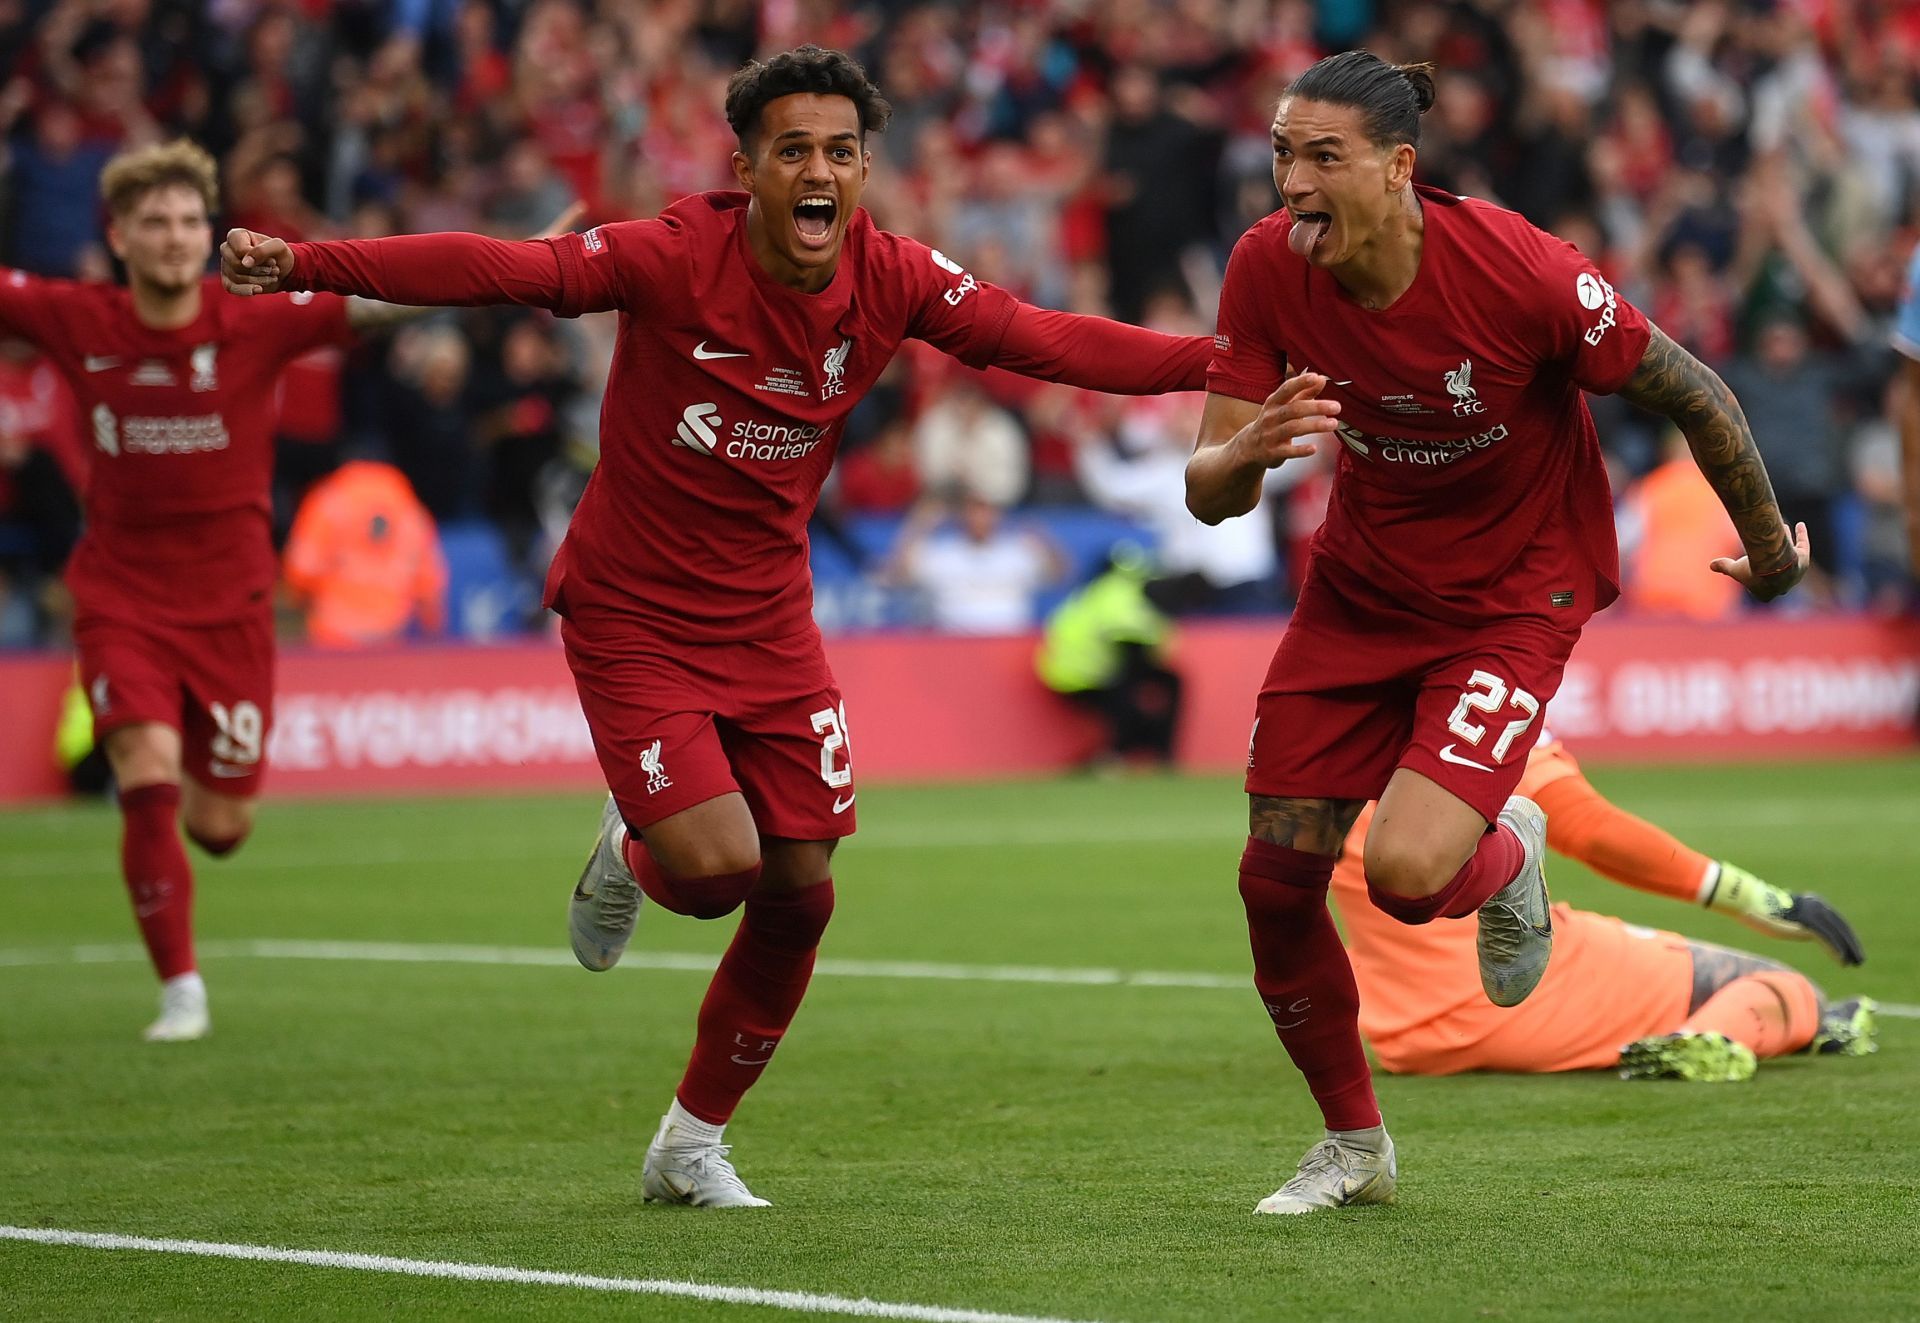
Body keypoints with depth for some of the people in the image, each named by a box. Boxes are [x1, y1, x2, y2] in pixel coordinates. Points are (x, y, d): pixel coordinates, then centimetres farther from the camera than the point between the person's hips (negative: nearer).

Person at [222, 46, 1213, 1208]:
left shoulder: (894, 280, -8)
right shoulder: (672, 259, -21)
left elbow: (1049, 341, -7)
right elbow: (496, 270, -30)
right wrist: (306, 265, -41)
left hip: (770, 620, 5)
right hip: (634, 617, -5)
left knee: (800, 891, 3)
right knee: (716, 865, -18)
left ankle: (693, 1142, 25)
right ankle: (630, 856, 22)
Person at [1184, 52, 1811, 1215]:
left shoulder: (1517, 270, -28)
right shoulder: (1269, 269, -15)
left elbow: (1691, 391, -13)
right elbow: (1209, 496, -13)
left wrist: (1769, 544, 1)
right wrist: (1250, 449, -37)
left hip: (1514, 596, -5)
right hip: (1361, 584, 5)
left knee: (1405, 872, -23)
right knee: (1278, 872, 0)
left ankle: (1507, 857, 18)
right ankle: (1354, 1145, 25)